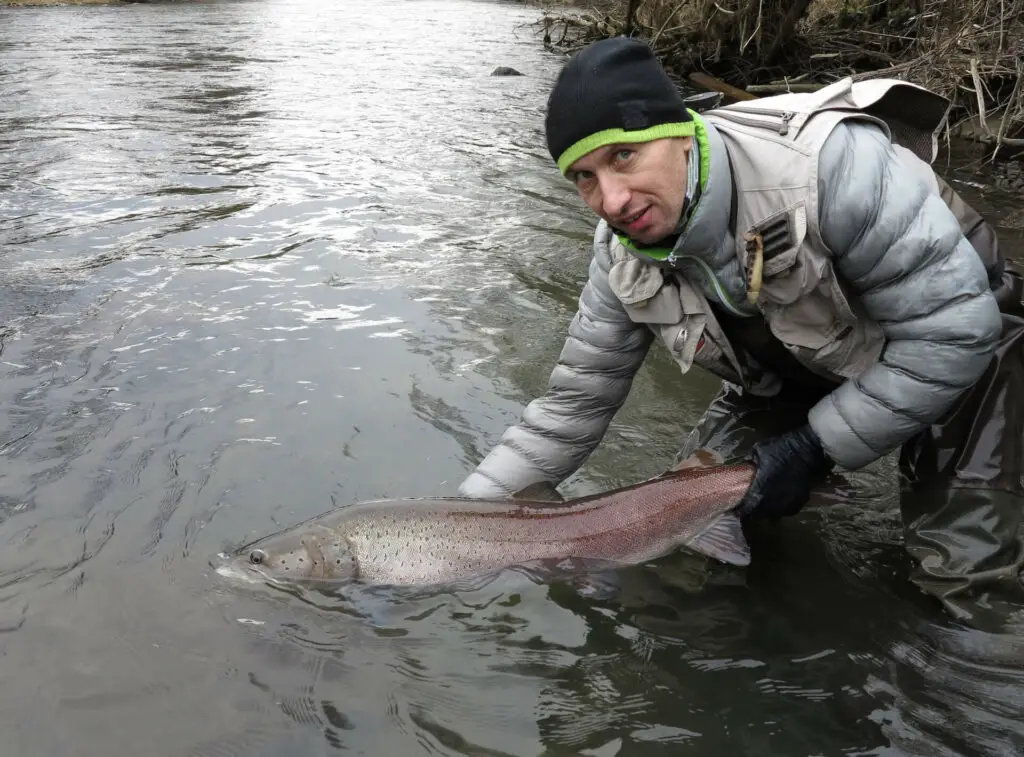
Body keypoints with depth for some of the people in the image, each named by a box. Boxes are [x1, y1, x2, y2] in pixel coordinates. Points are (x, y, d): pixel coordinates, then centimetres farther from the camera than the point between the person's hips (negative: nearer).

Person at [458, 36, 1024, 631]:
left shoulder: (832, 163, -37)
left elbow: (956, 328, -30)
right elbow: (575, 404, -10)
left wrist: (813, 449, -27)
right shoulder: (624, 255, -18)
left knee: (959, 585, -13)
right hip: (795, 379, 5)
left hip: (961, 355, -4)